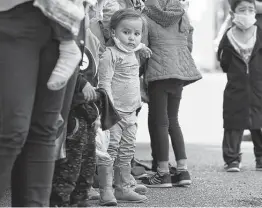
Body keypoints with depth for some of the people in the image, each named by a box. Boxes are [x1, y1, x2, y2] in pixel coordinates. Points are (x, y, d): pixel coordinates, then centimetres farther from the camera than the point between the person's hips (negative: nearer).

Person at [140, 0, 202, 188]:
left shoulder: (147, 16, -3)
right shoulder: (183, 15, 12)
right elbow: (189, 46, 16)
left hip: (159, 70, -6)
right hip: (181, 70, 6)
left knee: (159, 121, 1)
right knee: (173, 120, 15)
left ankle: (163, 173, 0)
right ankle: (183, 171, 11)